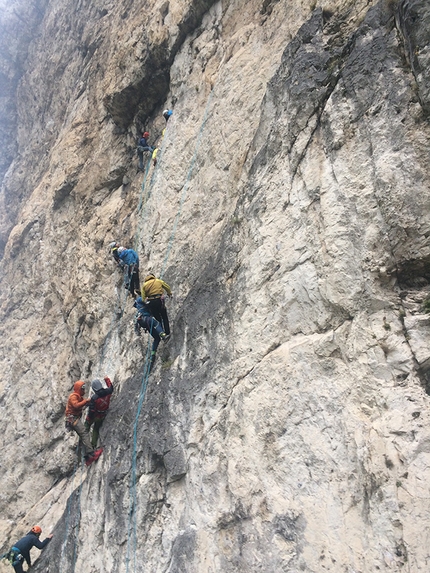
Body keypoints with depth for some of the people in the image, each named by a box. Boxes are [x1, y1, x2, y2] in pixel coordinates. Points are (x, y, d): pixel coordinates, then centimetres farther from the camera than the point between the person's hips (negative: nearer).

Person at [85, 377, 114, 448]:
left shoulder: (94, 398, -32)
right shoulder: (107, 392, -19)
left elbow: (91, 410, -24)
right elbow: (111, 387, 6)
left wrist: (88, 418, -9)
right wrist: (107, 379, 19)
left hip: (94, 416, -5)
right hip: (102, 416, 5)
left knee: (86, 429, 21)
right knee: (96, 430, 24)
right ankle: (93, 445, 32)